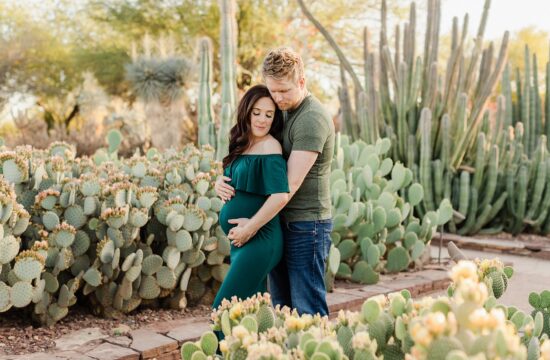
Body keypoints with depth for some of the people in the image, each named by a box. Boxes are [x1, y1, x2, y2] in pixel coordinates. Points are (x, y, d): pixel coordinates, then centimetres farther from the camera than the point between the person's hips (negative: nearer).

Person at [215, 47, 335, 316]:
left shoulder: (312, 119, -16)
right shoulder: (281, 113, 12)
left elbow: (291, 184, -21)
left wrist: (253, 226, -19)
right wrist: (224, 178, -5)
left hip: (306, 226, -8)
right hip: (280, 223, 9)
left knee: (307, 310, -1)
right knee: (281, 307, 15)